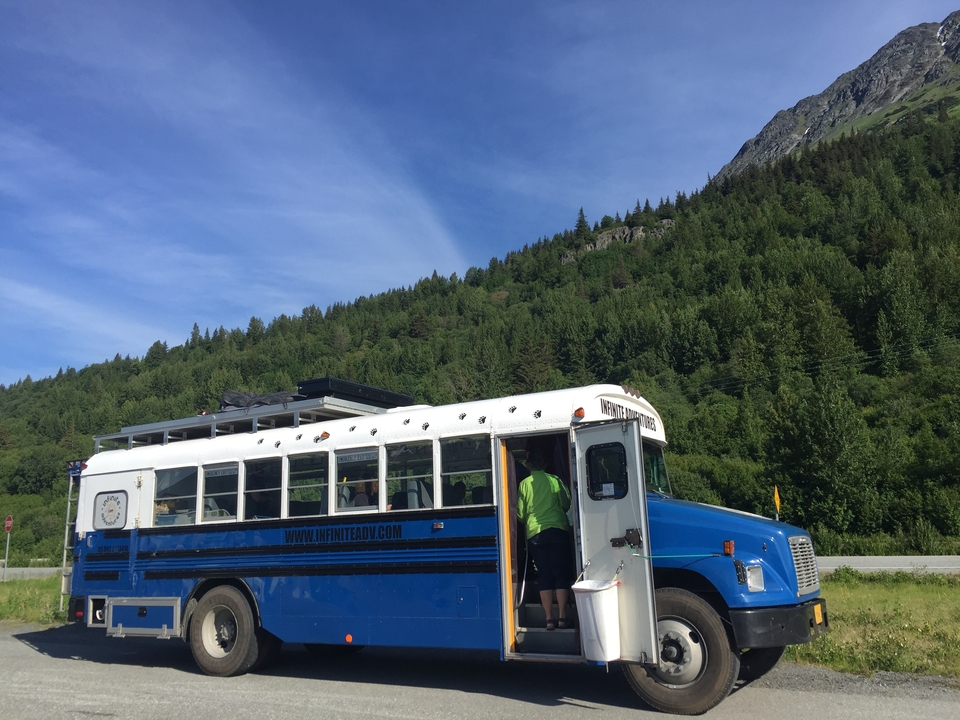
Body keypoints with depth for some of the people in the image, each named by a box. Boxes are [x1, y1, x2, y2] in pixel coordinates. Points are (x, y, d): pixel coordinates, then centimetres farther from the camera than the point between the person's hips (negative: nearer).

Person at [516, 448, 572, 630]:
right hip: (558, 529, -1)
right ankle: (562, 617, 2)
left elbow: (520, 513, 5)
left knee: (544, 576, 6)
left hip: (535, 533, 1)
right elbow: (566, 504, 8)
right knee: (561, 574, 5)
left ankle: (549, 619, 3)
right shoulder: (554, 479, 2)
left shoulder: (524, 484, 3)